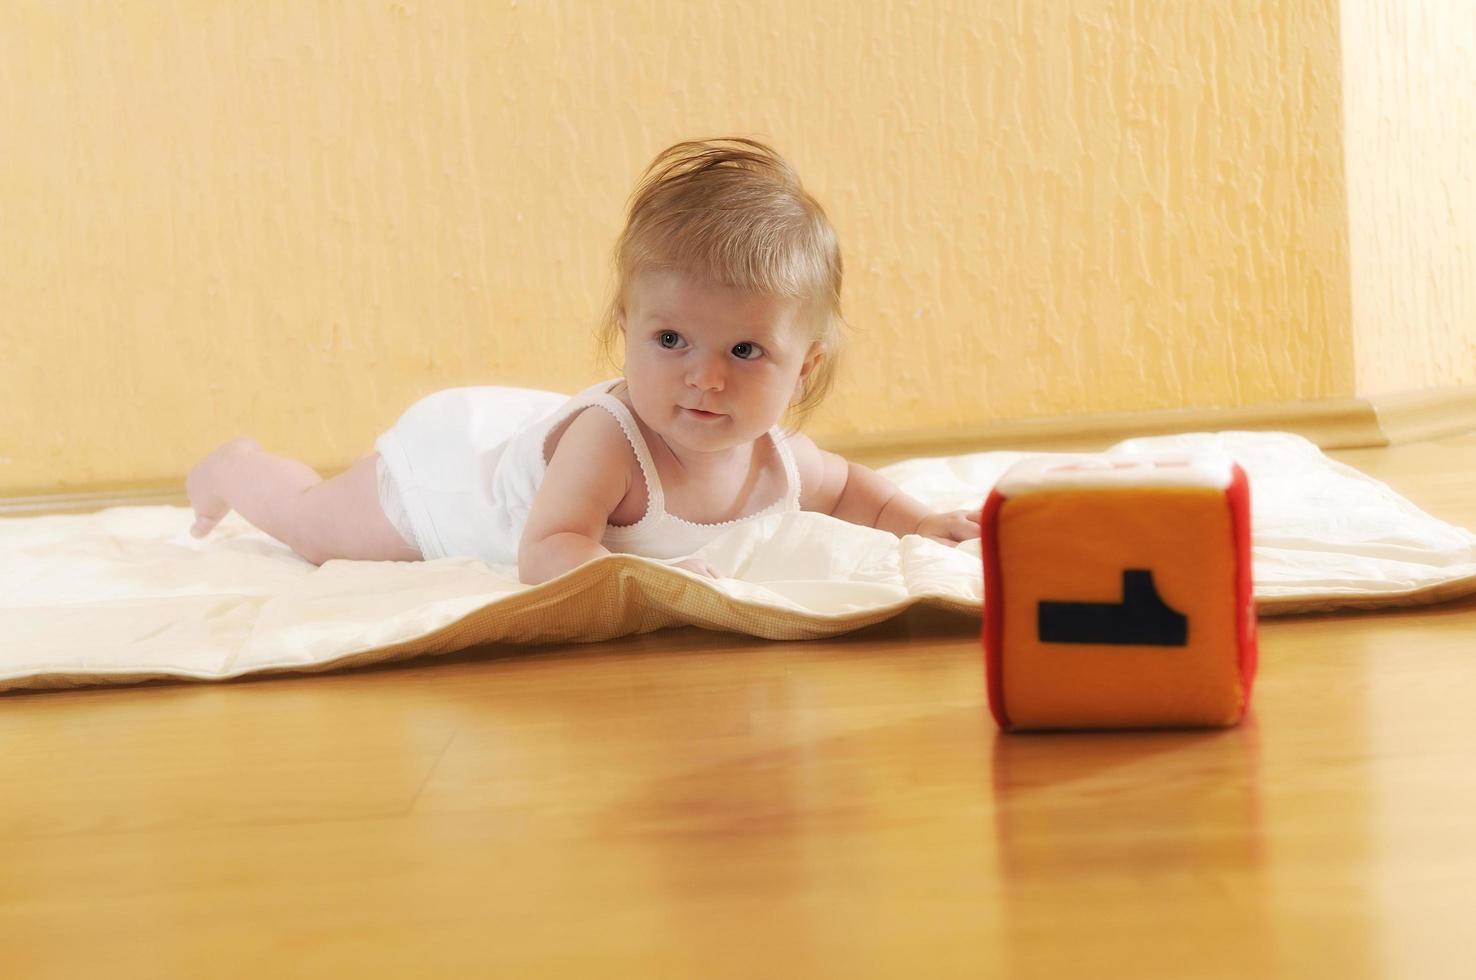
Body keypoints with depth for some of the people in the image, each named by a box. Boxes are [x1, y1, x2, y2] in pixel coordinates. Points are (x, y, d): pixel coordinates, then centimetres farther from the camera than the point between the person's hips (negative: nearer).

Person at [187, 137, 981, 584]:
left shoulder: (778, 458, -25)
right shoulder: (607, 436, -48)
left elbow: (846, 487, -2)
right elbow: (546, 554, -55)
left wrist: (918, 521, -19)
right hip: (448, 458, -6)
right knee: (313, 527, 17)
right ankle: (232, 467, 46)